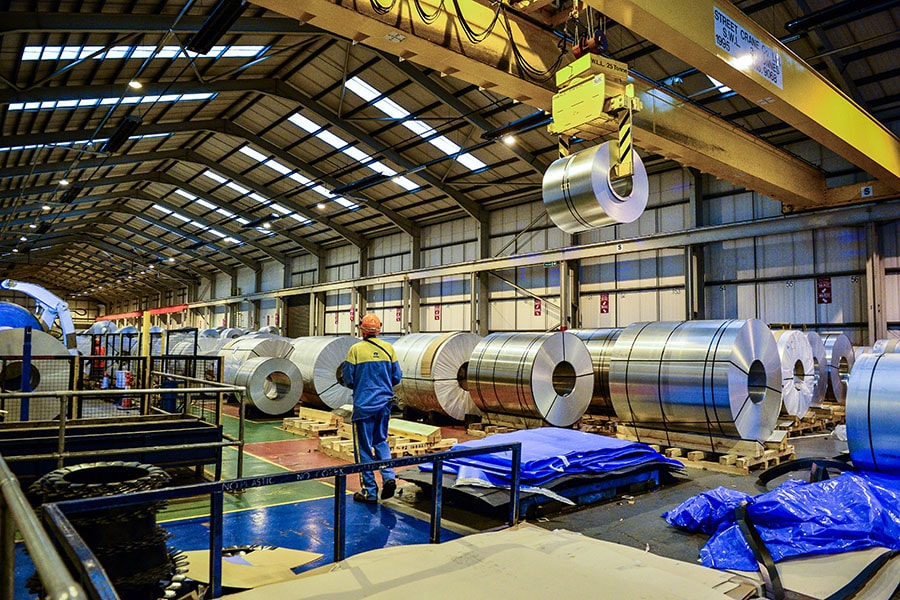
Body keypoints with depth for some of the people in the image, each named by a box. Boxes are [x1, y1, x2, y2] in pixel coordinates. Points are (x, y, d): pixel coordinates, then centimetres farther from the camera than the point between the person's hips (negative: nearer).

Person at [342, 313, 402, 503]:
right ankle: (388, 477, 3)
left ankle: (369, 492, 12)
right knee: (380, 441, 21)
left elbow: (348, 380, -7)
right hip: (384, 403, 4)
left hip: (363, 405, -4)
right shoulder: (388, 348, 0)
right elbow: (397, 377, 4)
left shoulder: (356, 349, -9)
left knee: (364, 448, 7)